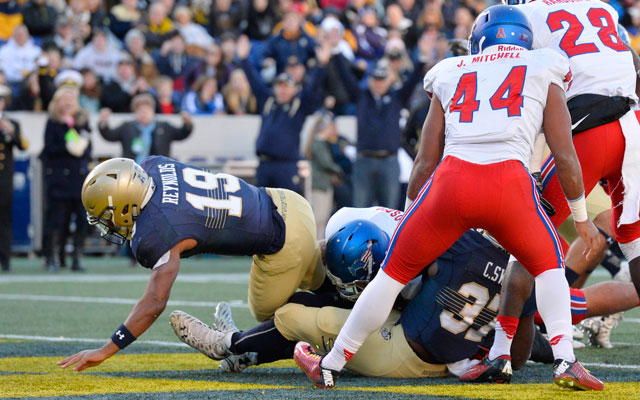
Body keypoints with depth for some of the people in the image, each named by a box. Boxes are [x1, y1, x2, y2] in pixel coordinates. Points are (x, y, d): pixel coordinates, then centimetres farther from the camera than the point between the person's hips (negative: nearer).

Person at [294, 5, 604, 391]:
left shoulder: (451, 76, 27)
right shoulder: (543, 73, 22)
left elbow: (425, 163, 25)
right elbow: (565, 157, 17)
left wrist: (409, 213, 38)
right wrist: (582, 217, 28)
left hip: (452, 181, 1)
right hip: (510, 182, -1)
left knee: (396, 271, 17)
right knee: (548, 264, 24)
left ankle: (330, 366, 25)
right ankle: (565, 360, 5)